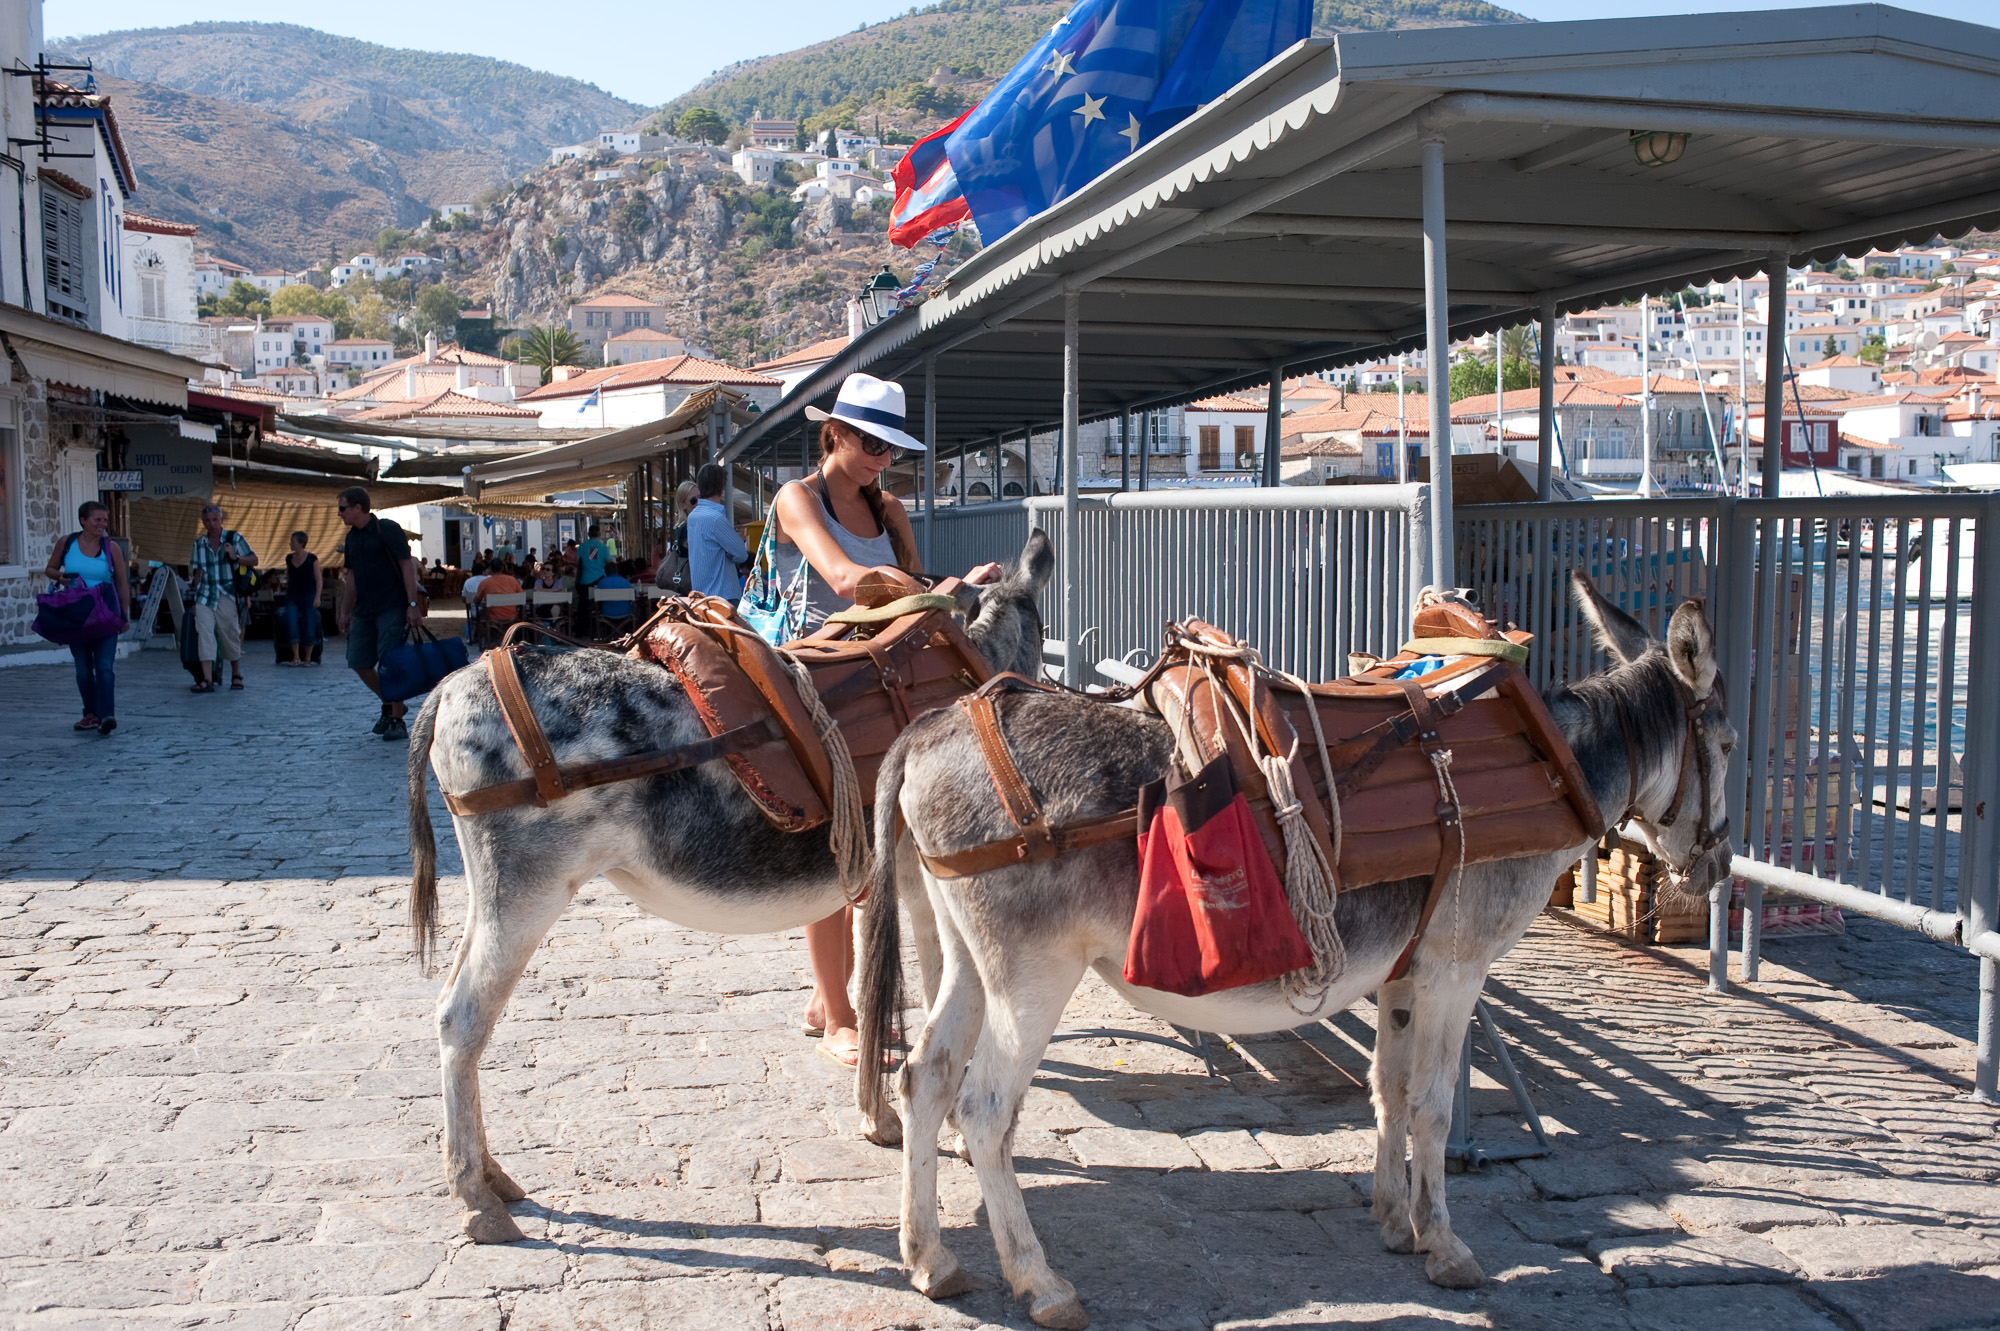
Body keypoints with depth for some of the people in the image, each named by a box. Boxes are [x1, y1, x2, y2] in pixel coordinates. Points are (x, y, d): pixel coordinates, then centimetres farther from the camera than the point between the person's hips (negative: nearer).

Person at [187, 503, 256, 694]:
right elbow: (197, 572, 17)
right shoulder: (199, 544, 11)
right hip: (205, 597, 2)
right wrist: (196, 597, 12)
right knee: (204, 635, -11)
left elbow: (254, 560, 2)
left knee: (231, 637, 6)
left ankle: (236, 676, 25)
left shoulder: (234, 538, 3)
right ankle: (207, 680, -14)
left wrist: (236, 558, -17)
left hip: (227, 596, -2)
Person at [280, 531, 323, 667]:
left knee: (309, 629, -2)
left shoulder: (312, 558, -5)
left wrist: (317, 597, -15)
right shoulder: (289, 558, 7)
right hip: (292, 597, 3)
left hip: (308, 597, -3)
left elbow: (319, 579, -5)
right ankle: (296, 658, -10)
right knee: (291, 625, -13)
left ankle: (307, 658, 10)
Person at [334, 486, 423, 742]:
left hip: (392, 608, -7)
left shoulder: (387, 529, -8)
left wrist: (412, 605, -18)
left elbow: (407, 566, -12)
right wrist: (345, 611, 19)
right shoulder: (351, 538, 14)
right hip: (364, 610, 8)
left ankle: (397, 720, -1)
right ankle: (389, 704, 23)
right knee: (358, 662, 4)